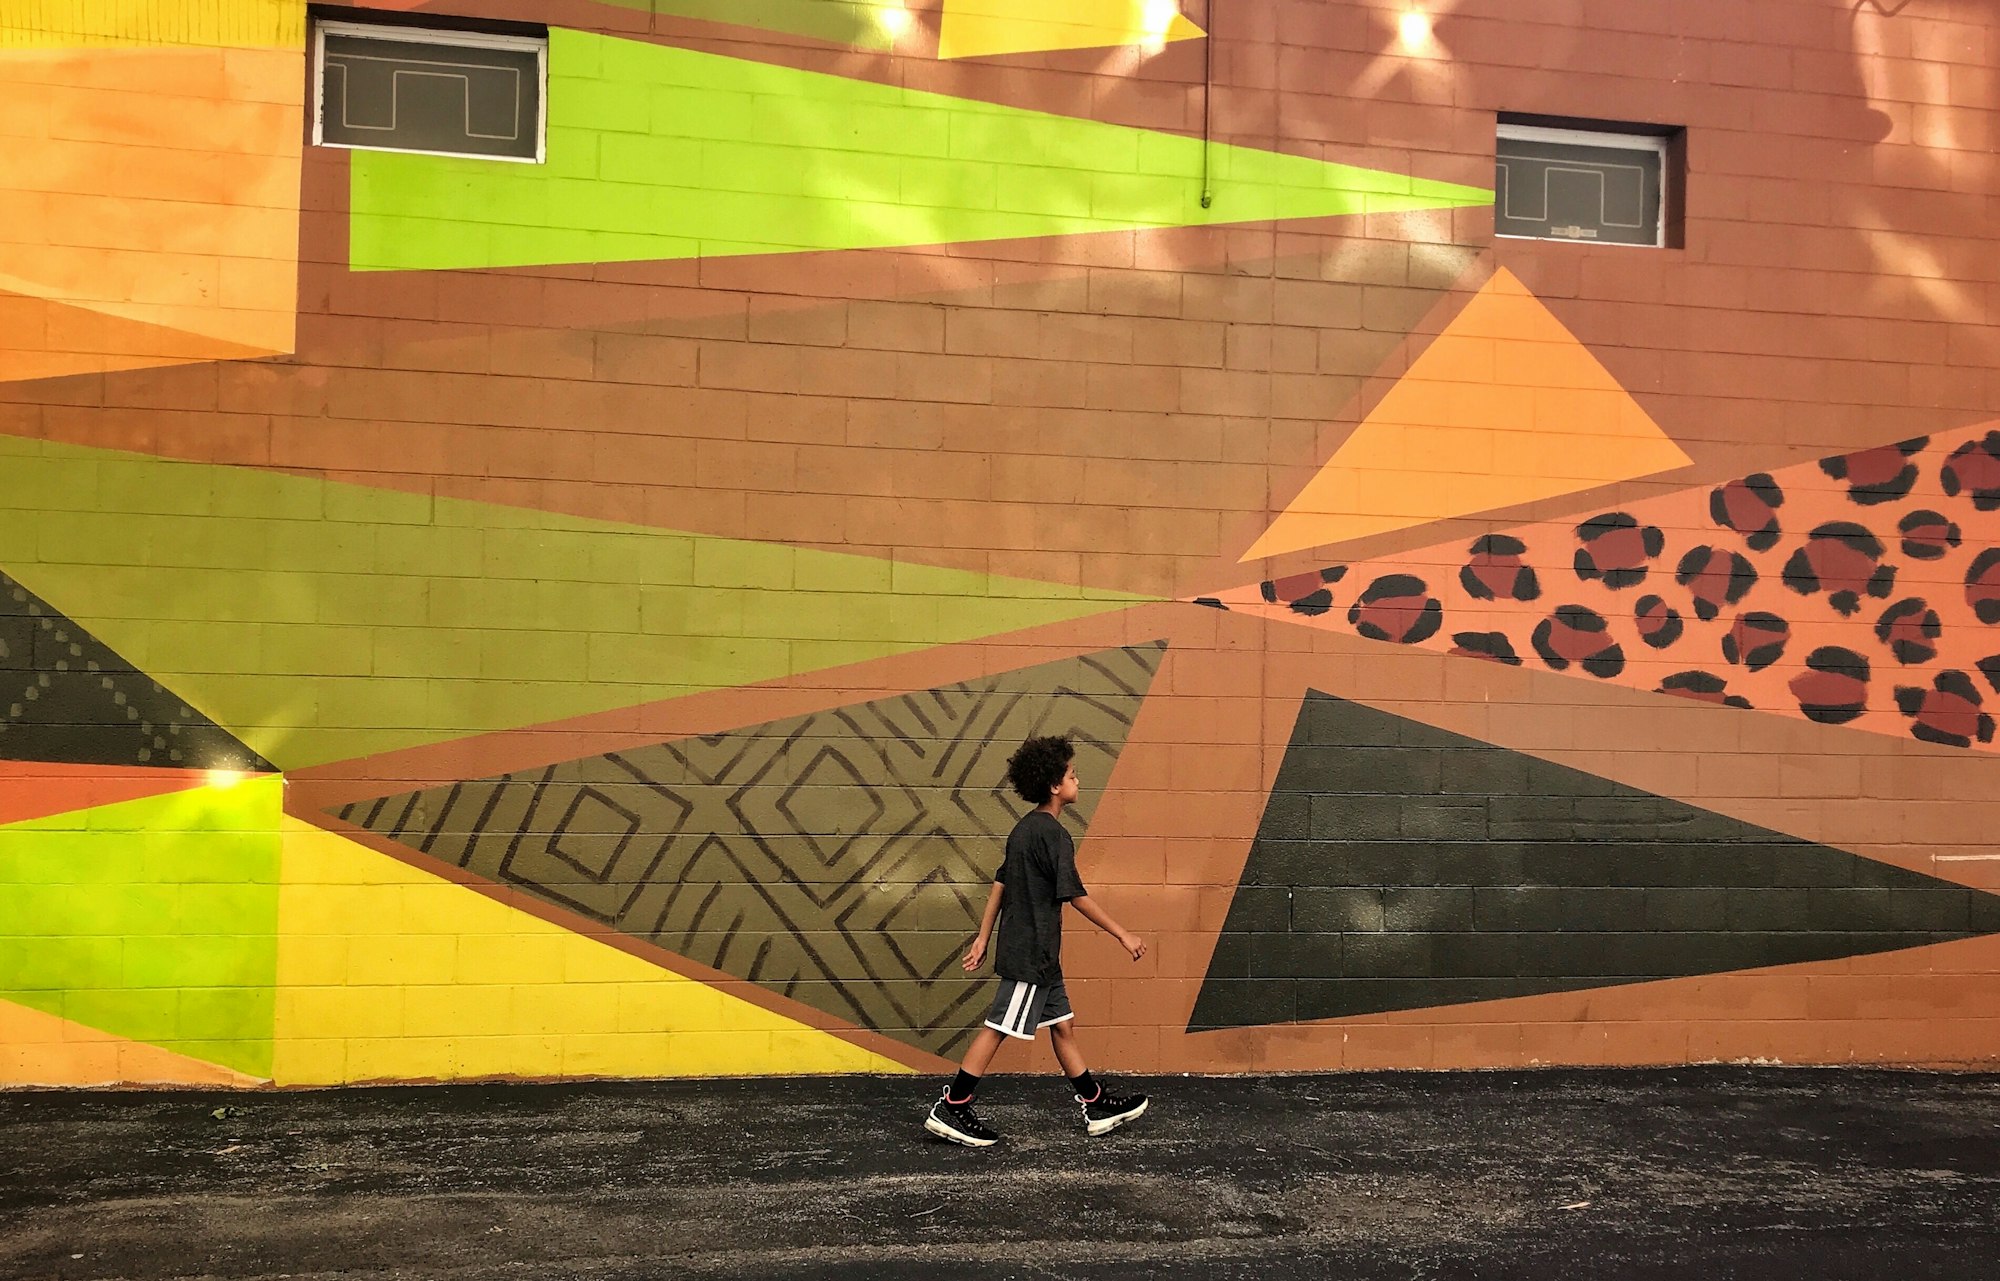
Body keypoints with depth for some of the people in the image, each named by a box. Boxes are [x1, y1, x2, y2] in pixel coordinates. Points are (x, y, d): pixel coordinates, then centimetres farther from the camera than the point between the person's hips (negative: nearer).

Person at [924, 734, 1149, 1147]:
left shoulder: (1025, 828, 11)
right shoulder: (1052, 833, -18)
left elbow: (1000, 884, 13)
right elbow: (1076, 896, -18)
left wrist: (982, 939, 16)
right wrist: (1123, 935, -12)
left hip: (1037, 954, 10)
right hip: (1031, 953, -10)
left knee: (1062, 1024, 13)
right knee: (997, 1028, -5)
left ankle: (1097, 1106, 21)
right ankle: (950, 1109, 0)